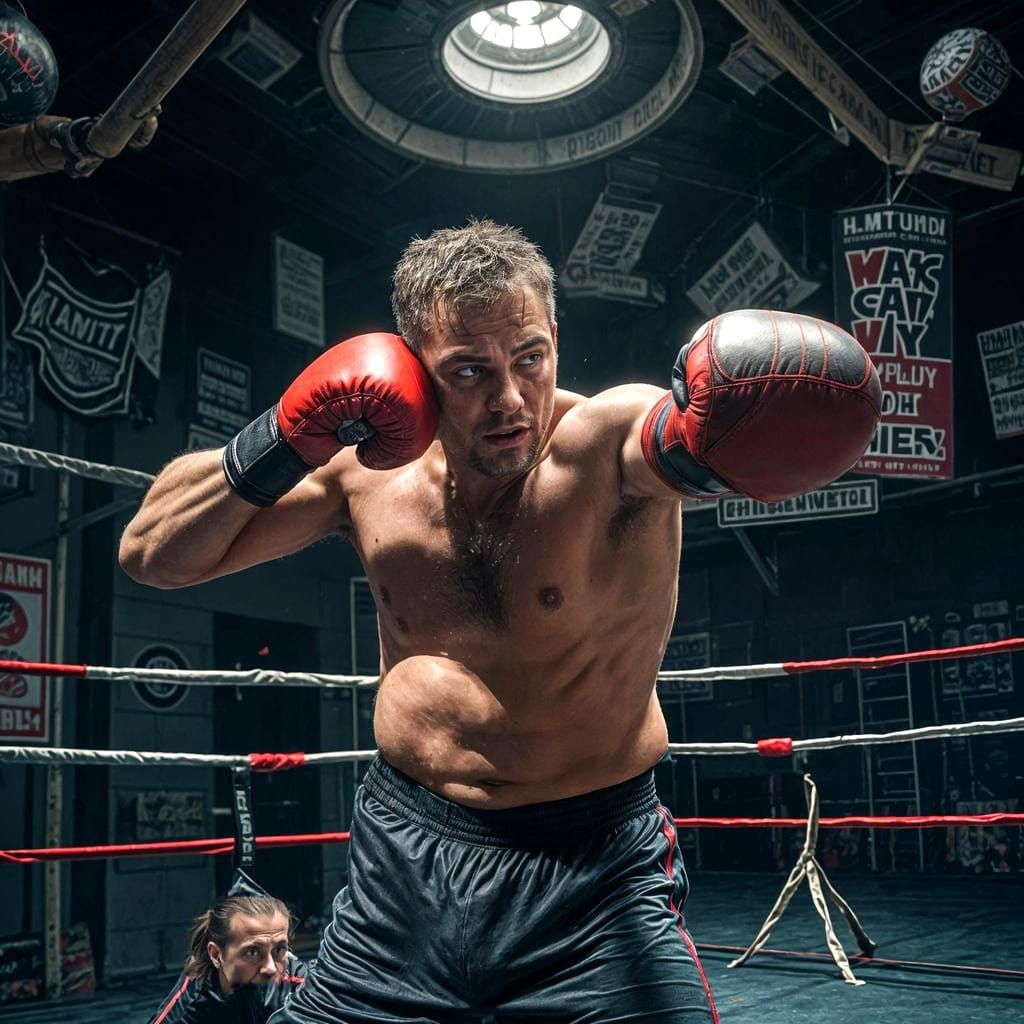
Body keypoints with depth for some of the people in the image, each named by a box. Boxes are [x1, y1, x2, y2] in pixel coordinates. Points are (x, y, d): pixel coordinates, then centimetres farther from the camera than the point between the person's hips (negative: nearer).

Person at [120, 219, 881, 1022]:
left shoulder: (611, 445, -17)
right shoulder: (368, 468, -4)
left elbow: (781, 412, -38)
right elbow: (152, 555, 4)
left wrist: (715, 423, -62)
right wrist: (283, 444, -13)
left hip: (594, 875, -3)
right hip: (405, 858, 4)